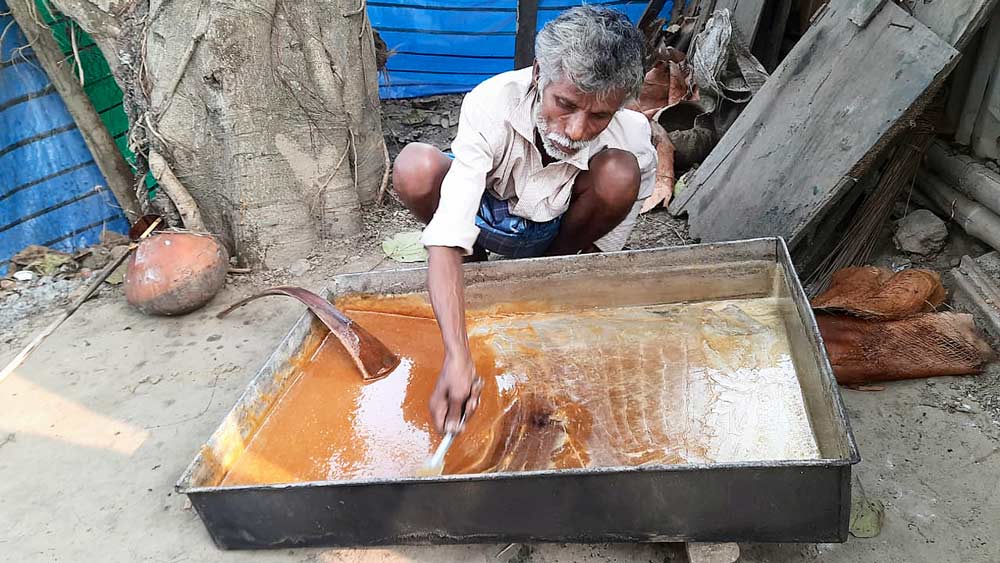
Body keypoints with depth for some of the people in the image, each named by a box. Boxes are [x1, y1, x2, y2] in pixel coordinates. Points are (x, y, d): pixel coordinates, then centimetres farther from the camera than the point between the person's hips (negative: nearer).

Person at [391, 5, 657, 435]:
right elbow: (446, 239, -42)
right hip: (484, 216, -1)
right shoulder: (491, 105, -35)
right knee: (415, 167, -33)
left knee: (619, 173, -31)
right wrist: (457, 358, -52)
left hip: (555, 230, 1)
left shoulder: (632, 141, -28)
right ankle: (474, 259, -2)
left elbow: (603, 252, -13)